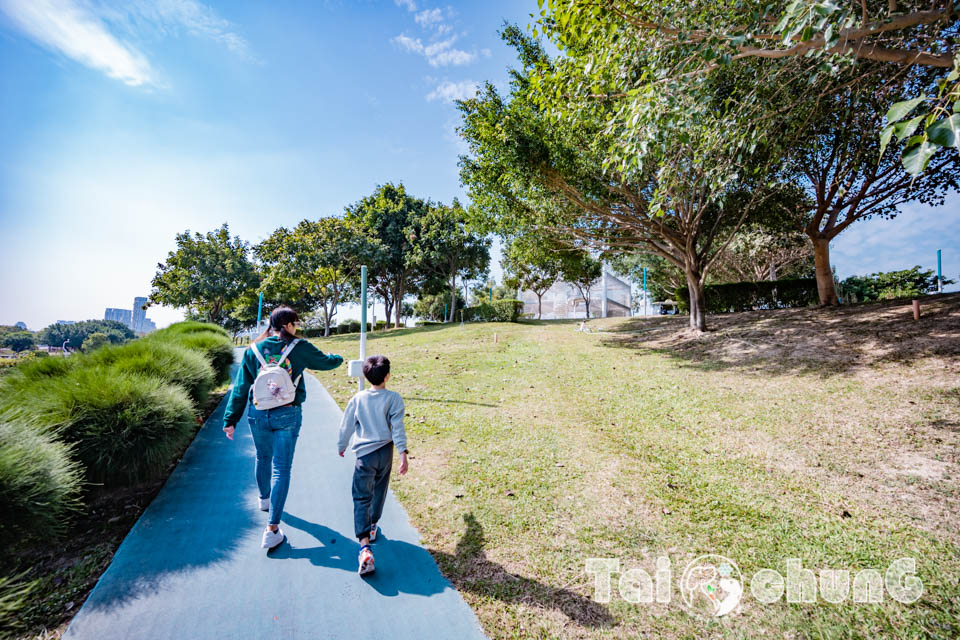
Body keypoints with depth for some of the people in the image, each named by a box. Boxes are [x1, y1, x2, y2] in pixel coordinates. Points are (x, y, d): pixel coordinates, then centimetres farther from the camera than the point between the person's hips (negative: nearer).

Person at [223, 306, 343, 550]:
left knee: (263, 459, 27)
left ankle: (264, 499, 52)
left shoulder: (253, 350, 1)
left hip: (258, 415, 4)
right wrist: (339, 358, 30)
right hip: (287, 416, -4)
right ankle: (272, 529, 4)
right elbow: (325, 362, 8)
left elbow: (240, 388, 3)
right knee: (281, 469, 4)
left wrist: (230, 419, 7)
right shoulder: (299, 348, -8)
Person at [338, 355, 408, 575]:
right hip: (386, 452, 1)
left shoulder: (358, 398, -4)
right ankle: (372, 527, 42)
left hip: (365, 454, -1)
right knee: (379, 492, 23)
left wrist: (341, 446, 21)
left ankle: (365, 547, -13)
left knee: (362, 499, 0)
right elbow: (397, 427, -12)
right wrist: (403, 454, -8)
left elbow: (347, 425, 5)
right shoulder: (394, 398, -9)